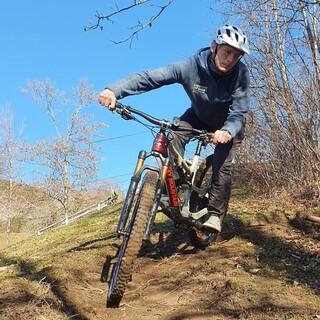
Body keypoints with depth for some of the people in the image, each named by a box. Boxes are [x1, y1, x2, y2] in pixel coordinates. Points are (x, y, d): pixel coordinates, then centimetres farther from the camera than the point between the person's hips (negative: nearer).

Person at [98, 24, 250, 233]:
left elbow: (238, 112, -32)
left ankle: (216, 214, -2)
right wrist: (115, 90, -52)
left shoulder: (240, 73, -31)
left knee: (223, 165, -19)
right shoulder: (191, 66, -31)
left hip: (228, 124, -1)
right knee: (173, 138, -25)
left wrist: (227, 131, -55)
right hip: (198, 116, 2)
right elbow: (150, 77, -37)